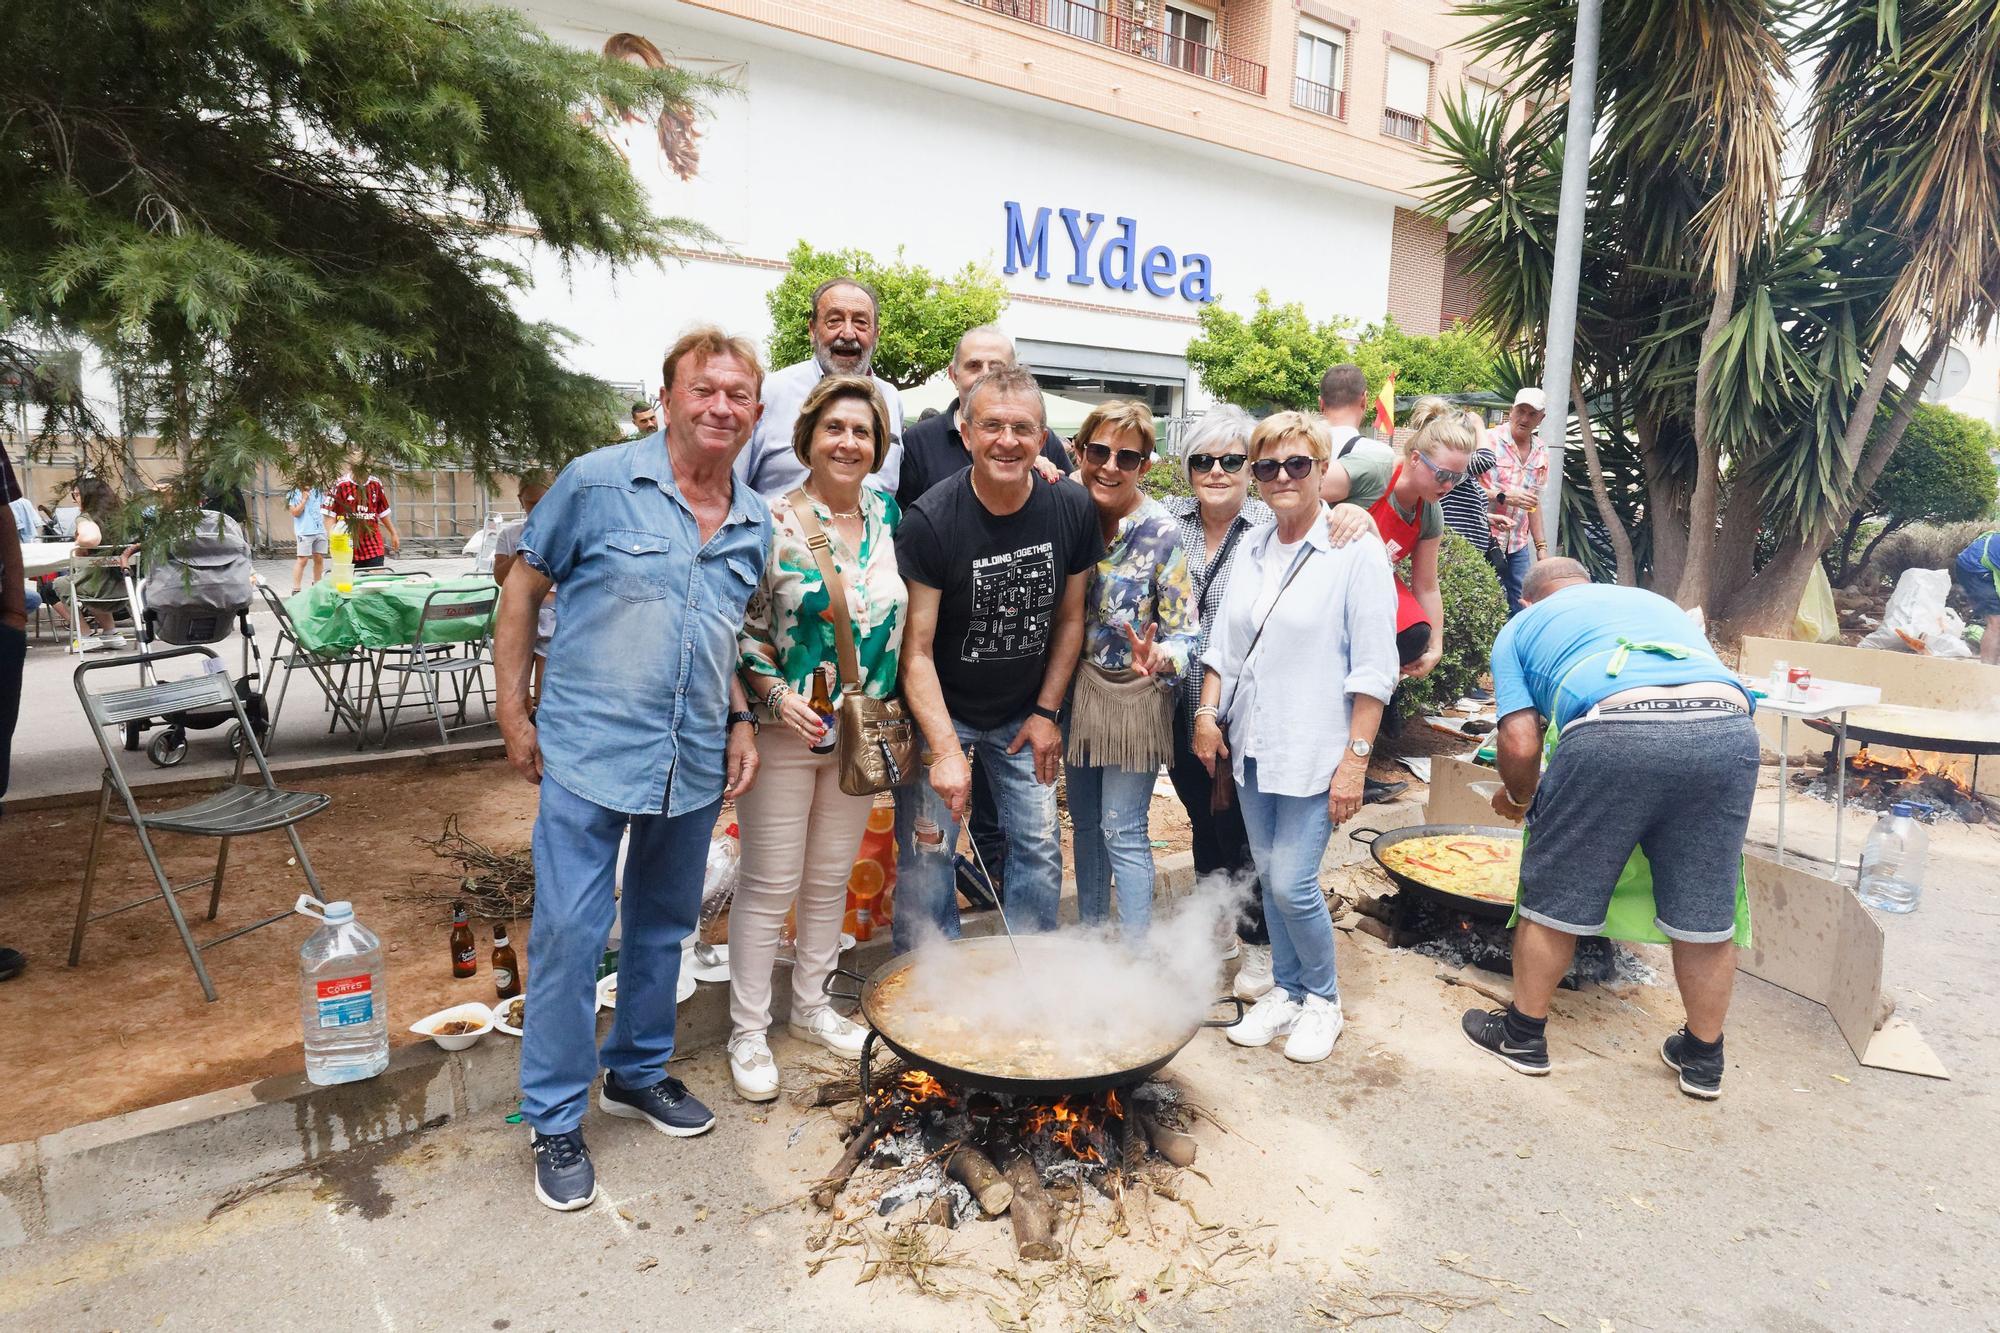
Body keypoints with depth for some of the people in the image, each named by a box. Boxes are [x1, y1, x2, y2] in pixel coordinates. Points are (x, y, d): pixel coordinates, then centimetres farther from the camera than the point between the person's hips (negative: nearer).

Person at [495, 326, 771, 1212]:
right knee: (569, 933, 0)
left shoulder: (755, 524, 8)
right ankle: (555, 1122, 19)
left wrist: (739, 722, 8)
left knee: (664, 927, 18)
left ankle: (638, 1072, 39)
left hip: (695, 765, 5)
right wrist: (514, 715, -3)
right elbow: (523, 588, -1)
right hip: (589, 753, -5)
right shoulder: (599, 483, -7)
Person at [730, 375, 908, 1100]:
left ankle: (811, 1005, 35)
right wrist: (777, 695, -20)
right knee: (769, 884, 4)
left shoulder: (887, 517, 5)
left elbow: (902, 618, 19)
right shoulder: (771, 523, -10)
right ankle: (748, 1032, 21)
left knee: (832, 878, 16)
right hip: (784, 732, -5)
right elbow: (741, 629, -9)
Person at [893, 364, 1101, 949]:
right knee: (926, 855, -1)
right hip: (939, 711, -3)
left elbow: (1070, 617, 2)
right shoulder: (930, 520, -22)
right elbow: (916, 649, -21)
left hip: (1025, 714, 4)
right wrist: (945, 748, -29)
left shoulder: (1072, 509, -10)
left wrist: (1046, 711, -1)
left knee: (1041, 848, 8)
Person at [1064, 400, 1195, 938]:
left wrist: (1160, 659, -35)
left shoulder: (1161, 532, -16)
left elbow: (1185, 631, -13)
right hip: (1077, 688, 5)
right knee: (1084, 822, 17)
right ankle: (1090, 931, 35)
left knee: (1123, 831, -1)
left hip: (1134, 694, -5)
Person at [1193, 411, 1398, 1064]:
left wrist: (1355, 758, -14)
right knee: (1269, 878, 13)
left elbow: (1375, 669, -11)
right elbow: (1222, 643, 14)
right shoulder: (1252, 549, 8)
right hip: (1250, 743, 6)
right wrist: (1207, 712, 3)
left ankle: (1322, 1000, 19)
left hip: (1312, 751, -5)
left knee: (1292, 885, -5)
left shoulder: (1356, 551, -9)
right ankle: (1285, 992, 31)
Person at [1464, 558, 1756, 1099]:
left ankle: (1523, 1035, 28)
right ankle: (1704, 1059, 35)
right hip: (1728, 727, 5)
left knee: (1554, 897, 13)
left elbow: (1521, 744, 9)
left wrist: (1517, 797, 30)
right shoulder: (1656, 601, 38)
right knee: (1705, 911, 18)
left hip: (1615, 731, -4)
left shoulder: (1520, 627, 23)